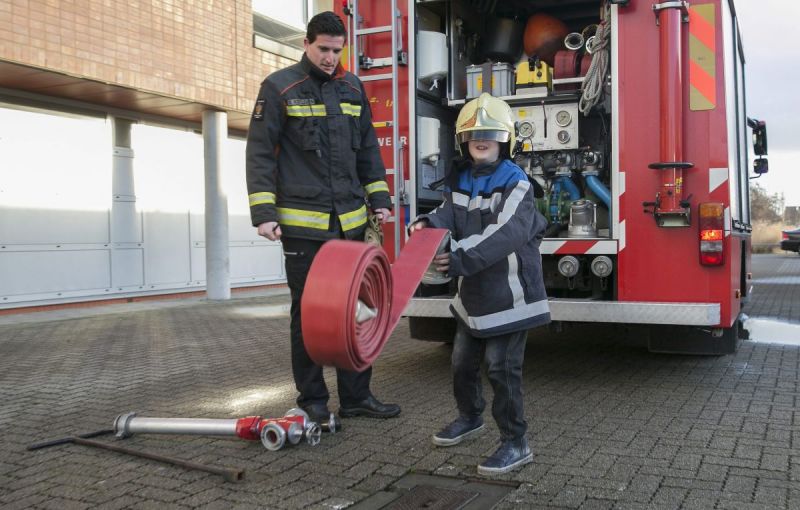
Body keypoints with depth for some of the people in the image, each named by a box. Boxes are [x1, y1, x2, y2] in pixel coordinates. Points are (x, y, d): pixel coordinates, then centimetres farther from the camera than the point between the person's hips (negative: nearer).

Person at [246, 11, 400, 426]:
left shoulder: (352, 88, 12)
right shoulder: (279, 87, -2)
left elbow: (368, 148, 18)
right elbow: (260, 152, -4)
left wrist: (378, 198, 10)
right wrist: (263, 212, -11)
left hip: (350, 221, 5)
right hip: (302, 222, -4)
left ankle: (355, 395, 18)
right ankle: (312, 400, 15)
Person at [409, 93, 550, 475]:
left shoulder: (515, 183, -16)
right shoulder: (459, 179, 7)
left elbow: (506, 233, -29)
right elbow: (450, 215, -1)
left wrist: (463, 259, -40)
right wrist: (428, 224, -24)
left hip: (509, 296, -7)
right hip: (474, 293, 8)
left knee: (502, 367, -5)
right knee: (463, 360, 19)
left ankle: (515, 443, 9)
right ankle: (470, 416, 43)